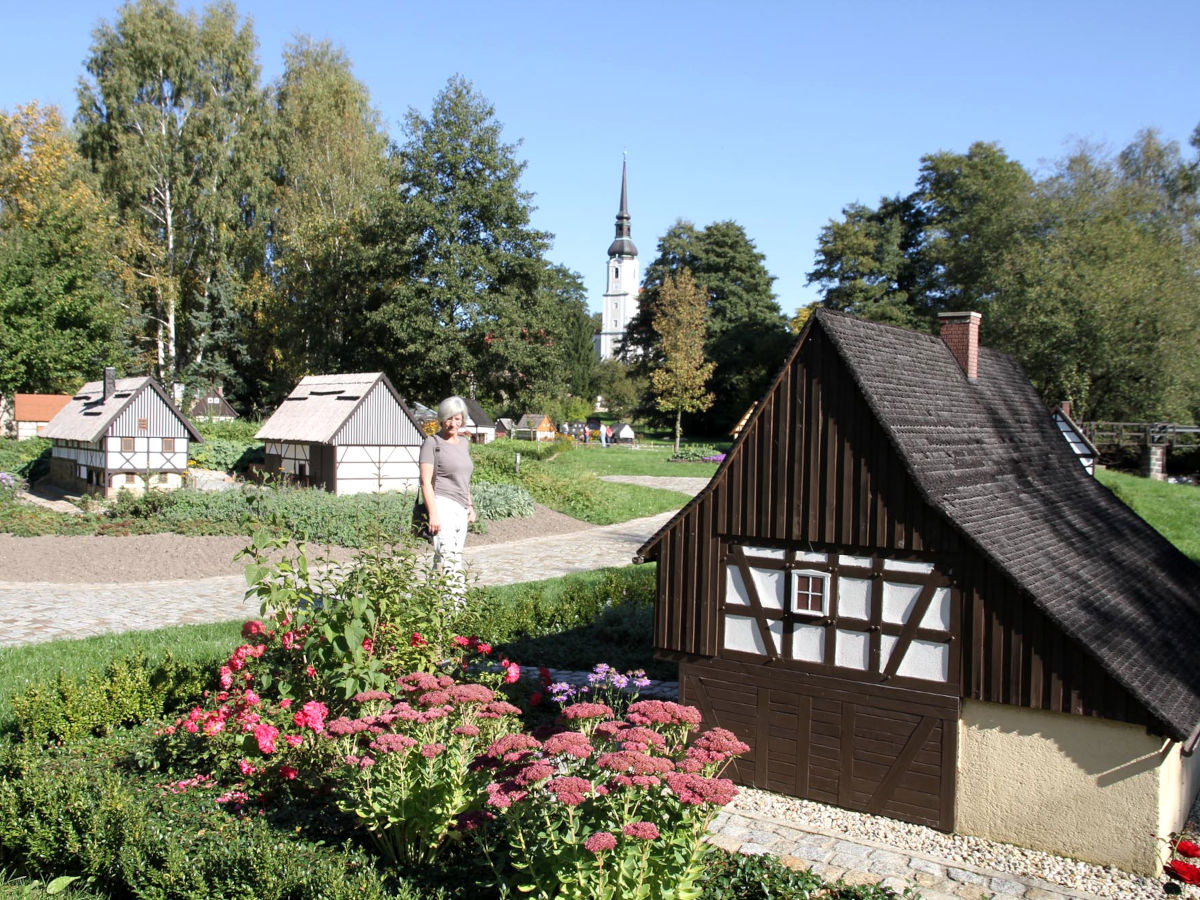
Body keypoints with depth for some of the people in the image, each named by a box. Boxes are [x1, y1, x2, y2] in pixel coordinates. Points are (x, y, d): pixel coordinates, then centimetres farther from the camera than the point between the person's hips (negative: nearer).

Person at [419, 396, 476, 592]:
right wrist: (433, 514, -16)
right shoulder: (432, 442, -3)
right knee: (447, 554, -19)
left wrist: (470, 506, 23)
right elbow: (426, 481, -9)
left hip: (460, 509, 8)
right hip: (442, 504, -8)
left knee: (455, 556, 6)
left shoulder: (464, 442, 18)